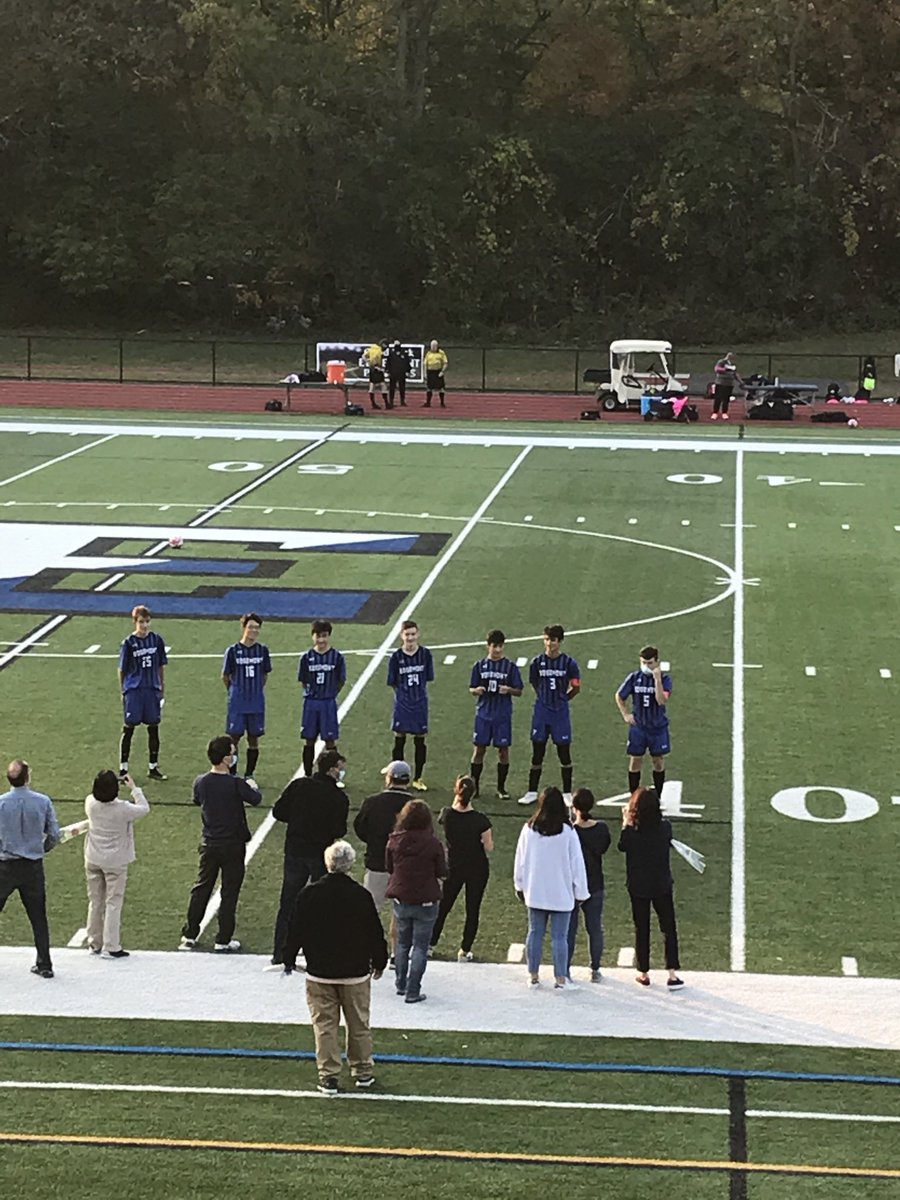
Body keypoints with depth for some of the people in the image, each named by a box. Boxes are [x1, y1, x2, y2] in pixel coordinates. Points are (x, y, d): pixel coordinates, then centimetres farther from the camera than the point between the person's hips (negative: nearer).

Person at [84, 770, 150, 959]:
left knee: (95, 902, 15)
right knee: (113, 903, 2)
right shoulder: (123, 809, -23)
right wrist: (134, 788, 3)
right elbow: (144, 809, -5)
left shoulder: (90, 803, -12)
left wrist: (103, 785, 9)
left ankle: (94, 943, 25)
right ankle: (111, 947, 2)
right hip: (115, 862, -4)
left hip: (93, 860, 4)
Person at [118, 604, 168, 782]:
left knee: (153, 728, 8)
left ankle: (153, 767, 20)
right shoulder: (129, 643, -6)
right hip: (134, 691, -3)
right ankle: (123, 769, 7)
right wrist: (123, 691, 0)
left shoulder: (156, 640, 2)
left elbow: (161, 666, 10)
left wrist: (162, 689, 11)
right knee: (129, 729, 0)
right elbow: (122, 670, 0)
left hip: (152, 689, 3)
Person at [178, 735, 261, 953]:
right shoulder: (236, 784, -19)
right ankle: (223, 941, 9)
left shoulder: (201, 782, -7)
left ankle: (189, 936, 19)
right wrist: (253, 786, 19)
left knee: (201, 889, 15)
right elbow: (255, 800, -2)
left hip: (209, 844, 4)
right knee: (229, 893, 6)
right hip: (233, 845, -4)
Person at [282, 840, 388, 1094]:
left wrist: (289, 959, 13)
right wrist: (379, 962, 16)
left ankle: (328, 1077, 4)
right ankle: (363, 1071, 23)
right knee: (359, 1025, 14)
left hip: (319, 973, 0)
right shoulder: (361, 896, -9)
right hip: (356, 973, 0)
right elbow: (375, 933, 0)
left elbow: (296, 930, -2)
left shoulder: (309, 894, -8)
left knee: (325, 1026, 5)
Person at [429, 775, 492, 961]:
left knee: (443, 906, 19)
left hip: (453, 867, 2)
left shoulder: (447, 815, -15)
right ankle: (465, 951, 16)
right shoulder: (480, 820, -22)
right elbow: (489, 847, -14)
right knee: (472, 910, 11)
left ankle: (429, 943, 28)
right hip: (477, 869, -2)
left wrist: (456, 801, 7)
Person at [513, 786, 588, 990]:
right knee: (559, 937, 2)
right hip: (561, 894, -3)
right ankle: (561, 978, 4)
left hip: (535, 893, 3)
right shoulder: (567, 832, -13)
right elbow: (576, 864, -7)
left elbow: (520, 859, 6)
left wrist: (520, 886, 20)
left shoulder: (529, 830, -4)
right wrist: (580, 892, 4)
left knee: (535, 933, 12)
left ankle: (533, 975, 18)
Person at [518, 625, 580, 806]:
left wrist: (561, 699, 7)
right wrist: (545, 699, 9)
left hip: (561, 713, -2)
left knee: (564, 755, 3)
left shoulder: (569, 663, -5)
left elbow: (576, 688, 3)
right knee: (537, 754, 6)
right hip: (541, 712, 2)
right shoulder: (537, 662, 1)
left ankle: (567, 794, 12)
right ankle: (532, 792, 13)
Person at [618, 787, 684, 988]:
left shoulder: (632, 832, -18)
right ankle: (672, 974, 4)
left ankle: (643, 973, 20)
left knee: (641, 929, 12)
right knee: (668, 927, 10)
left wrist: (626, 823, 7)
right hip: (661, 885, 1)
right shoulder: (665, 828, -13)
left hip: (638, 887, -1)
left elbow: (622, 846, 2)